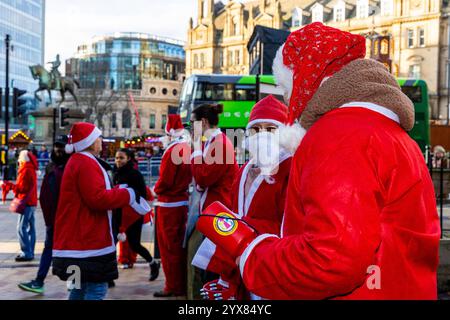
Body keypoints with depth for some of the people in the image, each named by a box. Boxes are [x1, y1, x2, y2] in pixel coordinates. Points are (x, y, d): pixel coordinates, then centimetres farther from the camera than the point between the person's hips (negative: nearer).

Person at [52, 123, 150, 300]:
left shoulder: (77, 162, 18)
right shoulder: (86, 163, -16)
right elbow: (98, 198, -23)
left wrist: (120, 193, 12)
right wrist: (127, 195, -12)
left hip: (78, 239, 11)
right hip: (88, 241, -11)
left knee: (80, 287, 18)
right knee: (97, 289, -8)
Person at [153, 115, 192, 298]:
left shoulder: (173, 150, -18)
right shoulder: (187, 148, 7)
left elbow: (165, 179, -18)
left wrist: (156, 190, -1)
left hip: (168, 205, -8)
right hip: (182, 202, 8)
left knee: (169, 246, 1)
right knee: (179, 245, 16)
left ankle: (174, 287, 7)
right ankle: (182, 284, 23)